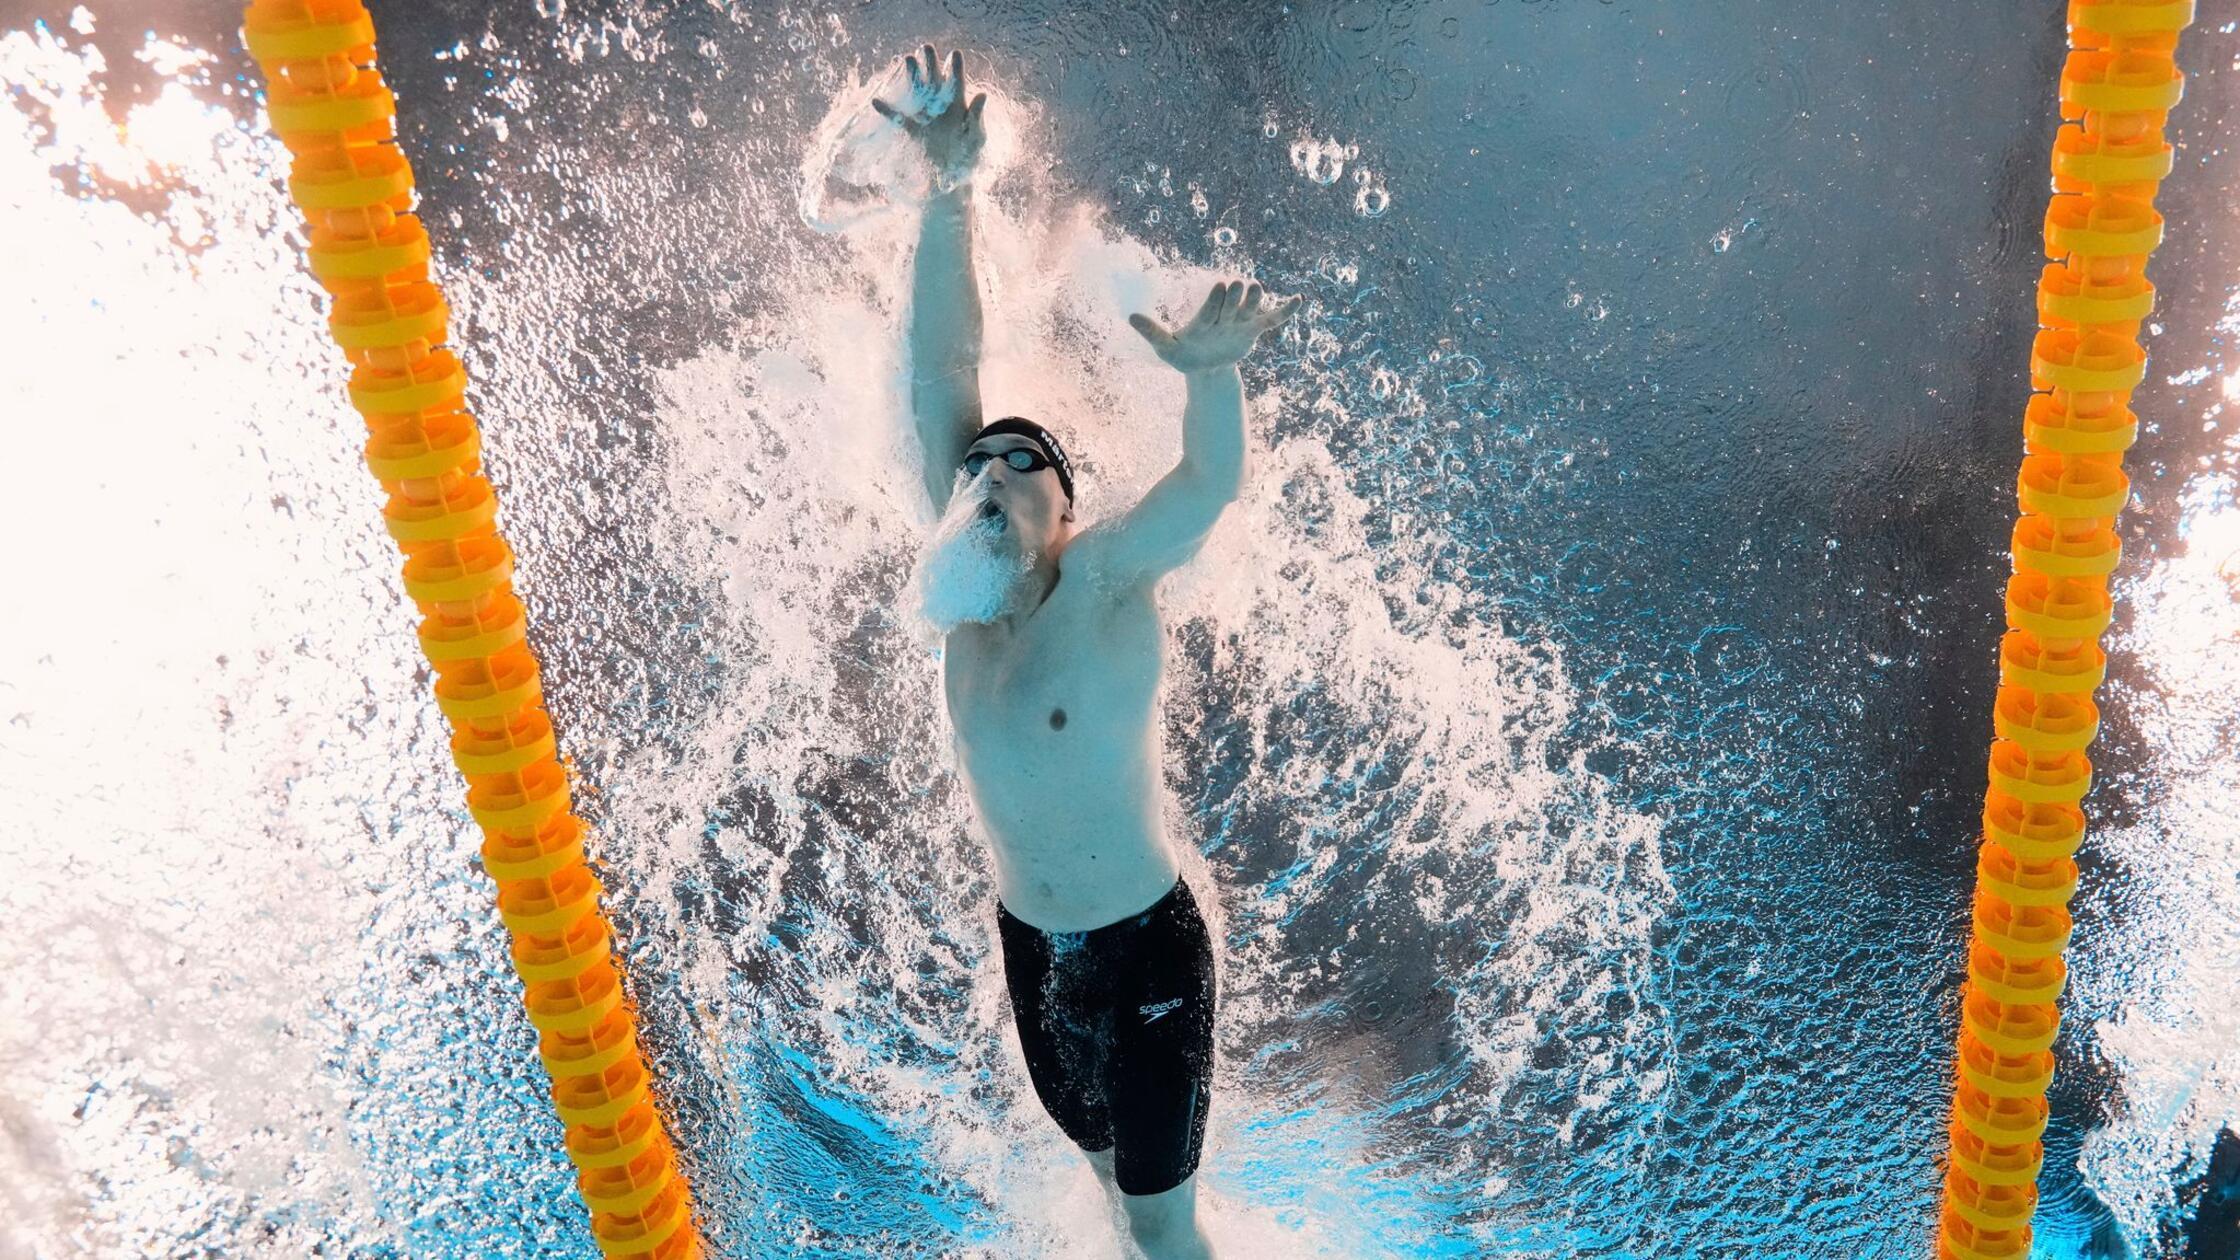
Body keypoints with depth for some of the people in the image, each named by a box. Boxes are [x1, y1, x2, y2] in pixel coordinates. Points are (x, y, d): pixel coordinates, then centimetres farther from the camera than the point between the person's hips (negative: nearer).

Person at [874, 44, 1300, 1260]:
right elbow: (941, 373, -15)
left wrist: (1209, 373, -60)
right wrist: (950, 187, -24)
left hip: (1145, 945, -5)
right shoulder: (967, 576, -8)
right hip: (1031, 943, 5)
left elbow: (1209, 484, -39)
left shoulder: (1100, 582, -20)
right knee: (1102, 1156, 25)